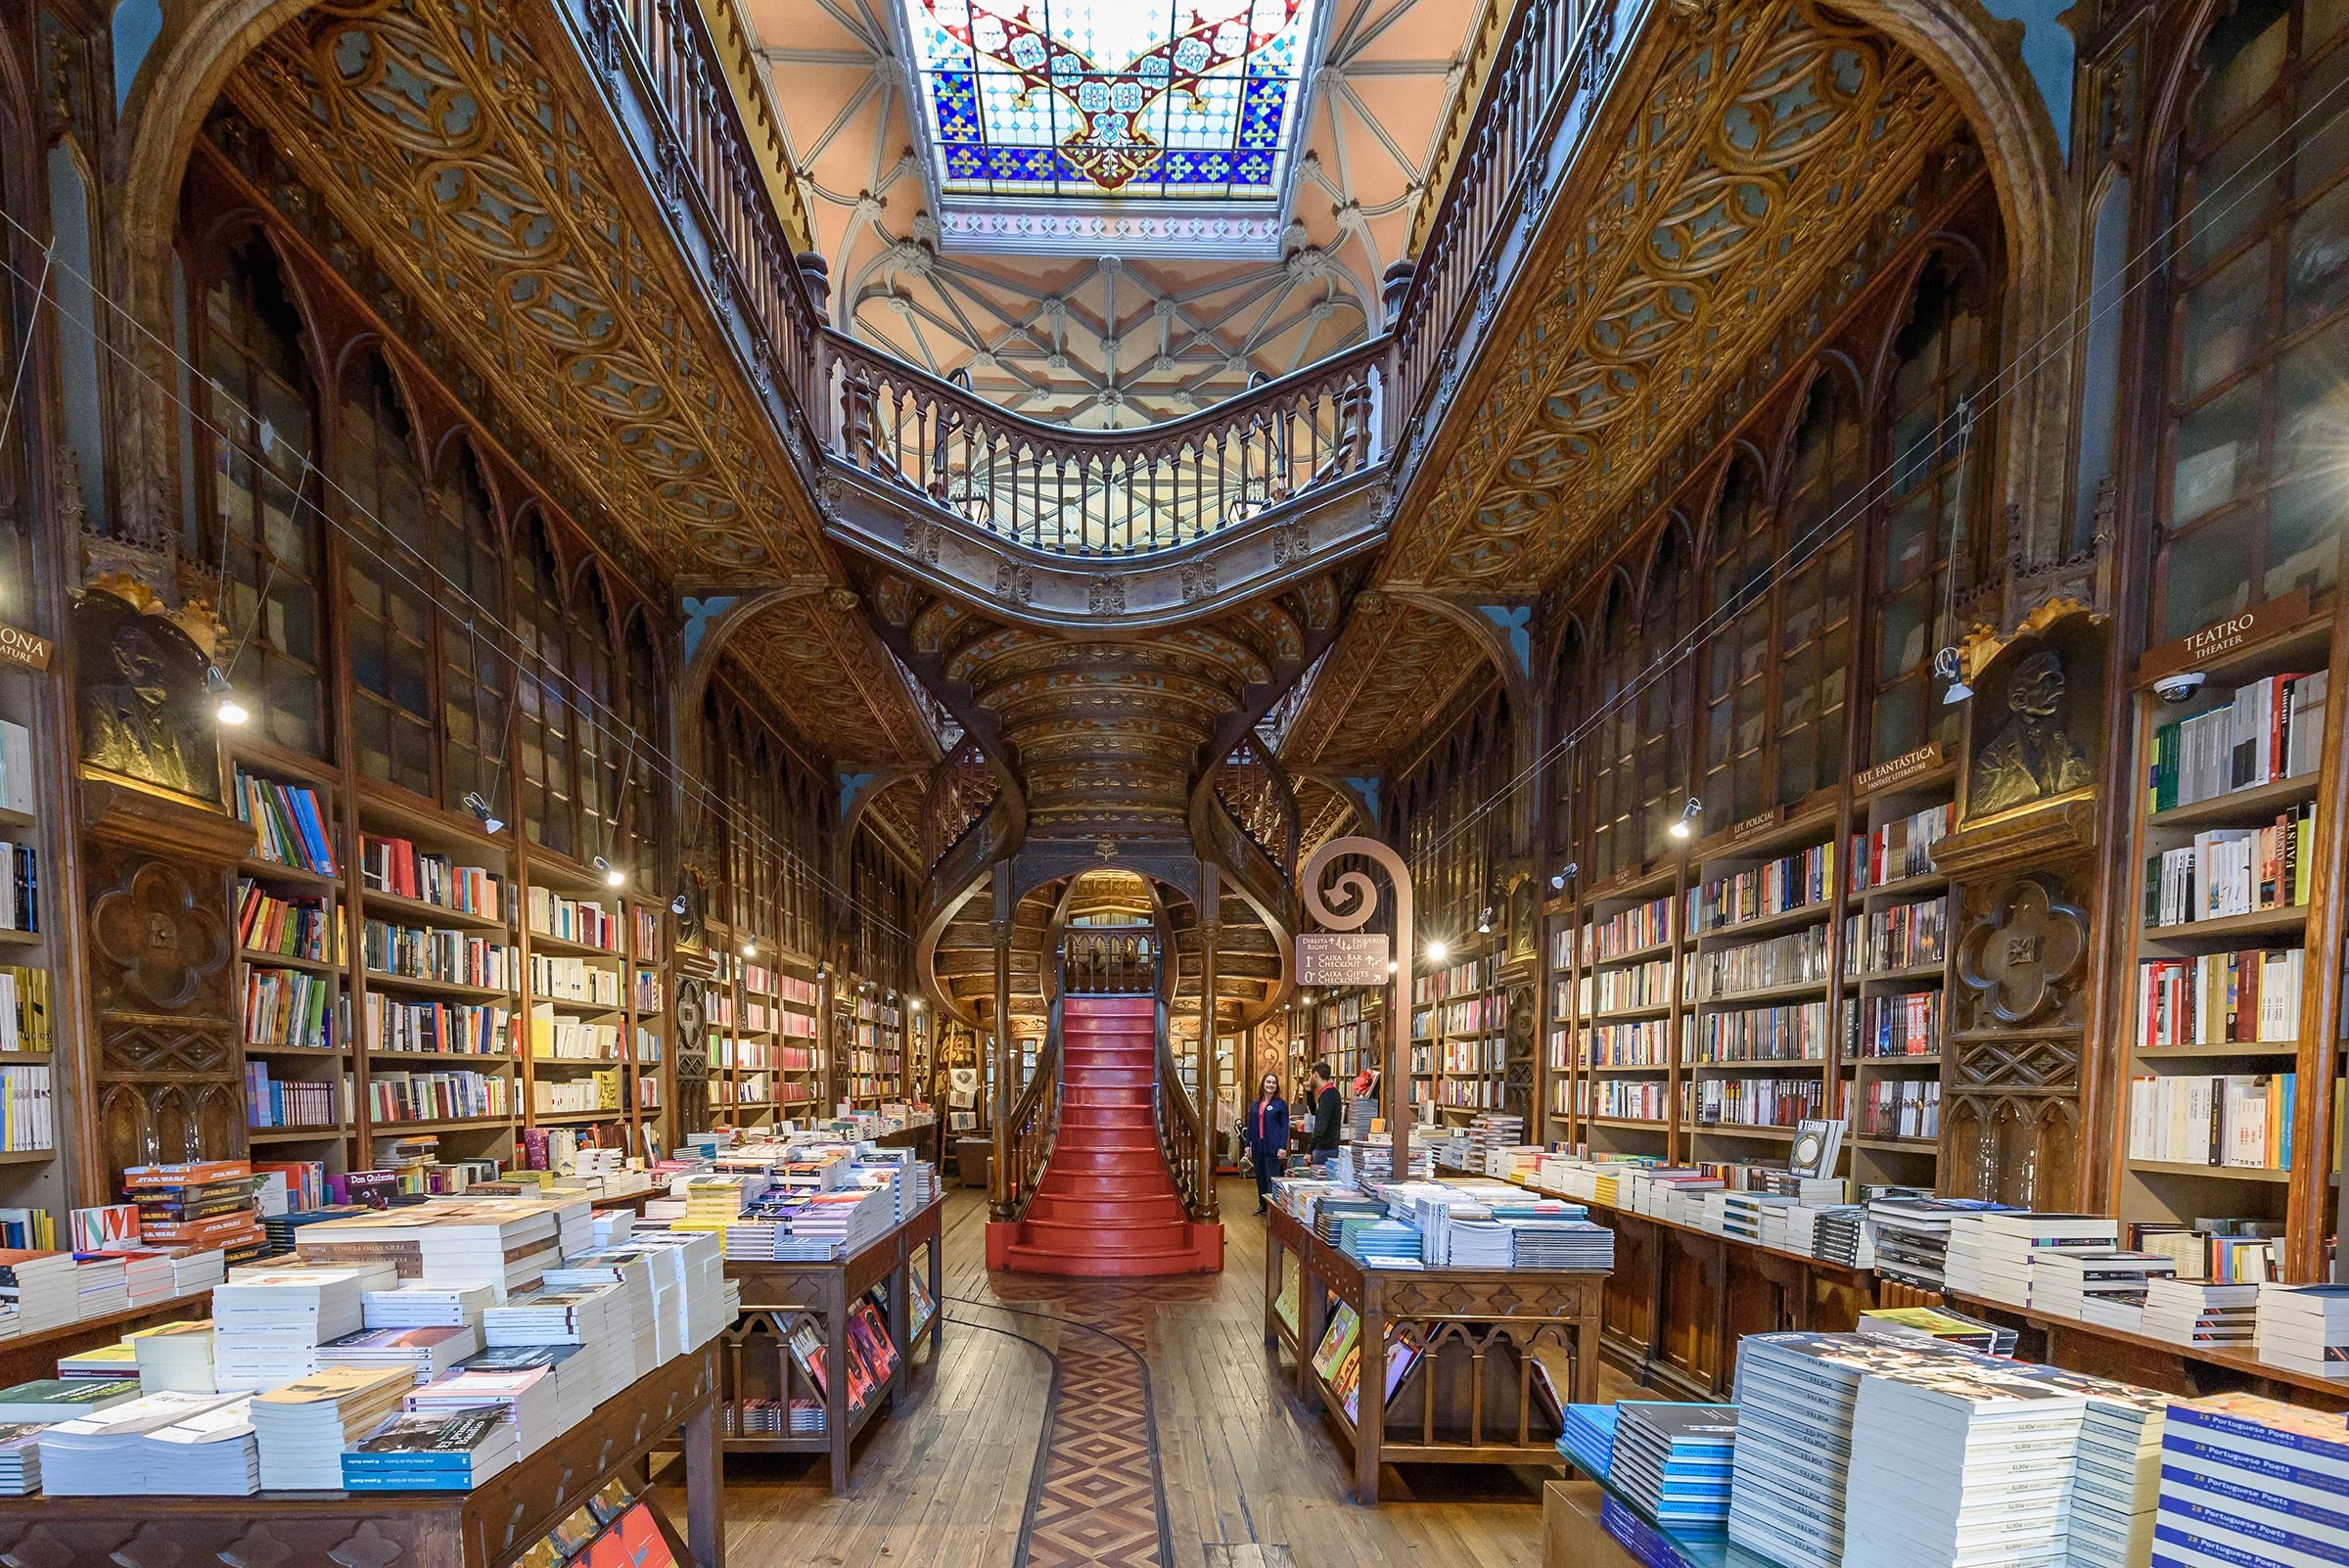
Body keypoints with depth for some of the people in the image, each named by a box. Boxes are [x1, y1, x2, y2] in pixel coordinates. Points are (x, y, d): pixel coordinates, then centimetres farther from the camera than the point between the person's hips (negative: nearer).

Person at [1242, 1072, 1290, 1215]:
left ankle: (1272, 1206, 3)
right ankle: (1262, 1204, 25)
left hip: (1272, 1148, -5)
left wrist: (1283, 1147, -13)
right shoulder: (1255, 1105, 11)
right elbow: (1250, 1126, 13)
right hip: (1257, 1147, 5)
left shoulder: (1281, 1104, -3)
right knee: (1260, 1177, 13)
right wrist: (1248, 1144, 6)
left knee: (1272, 1178, -3)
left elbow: (1284, 1127, -7)